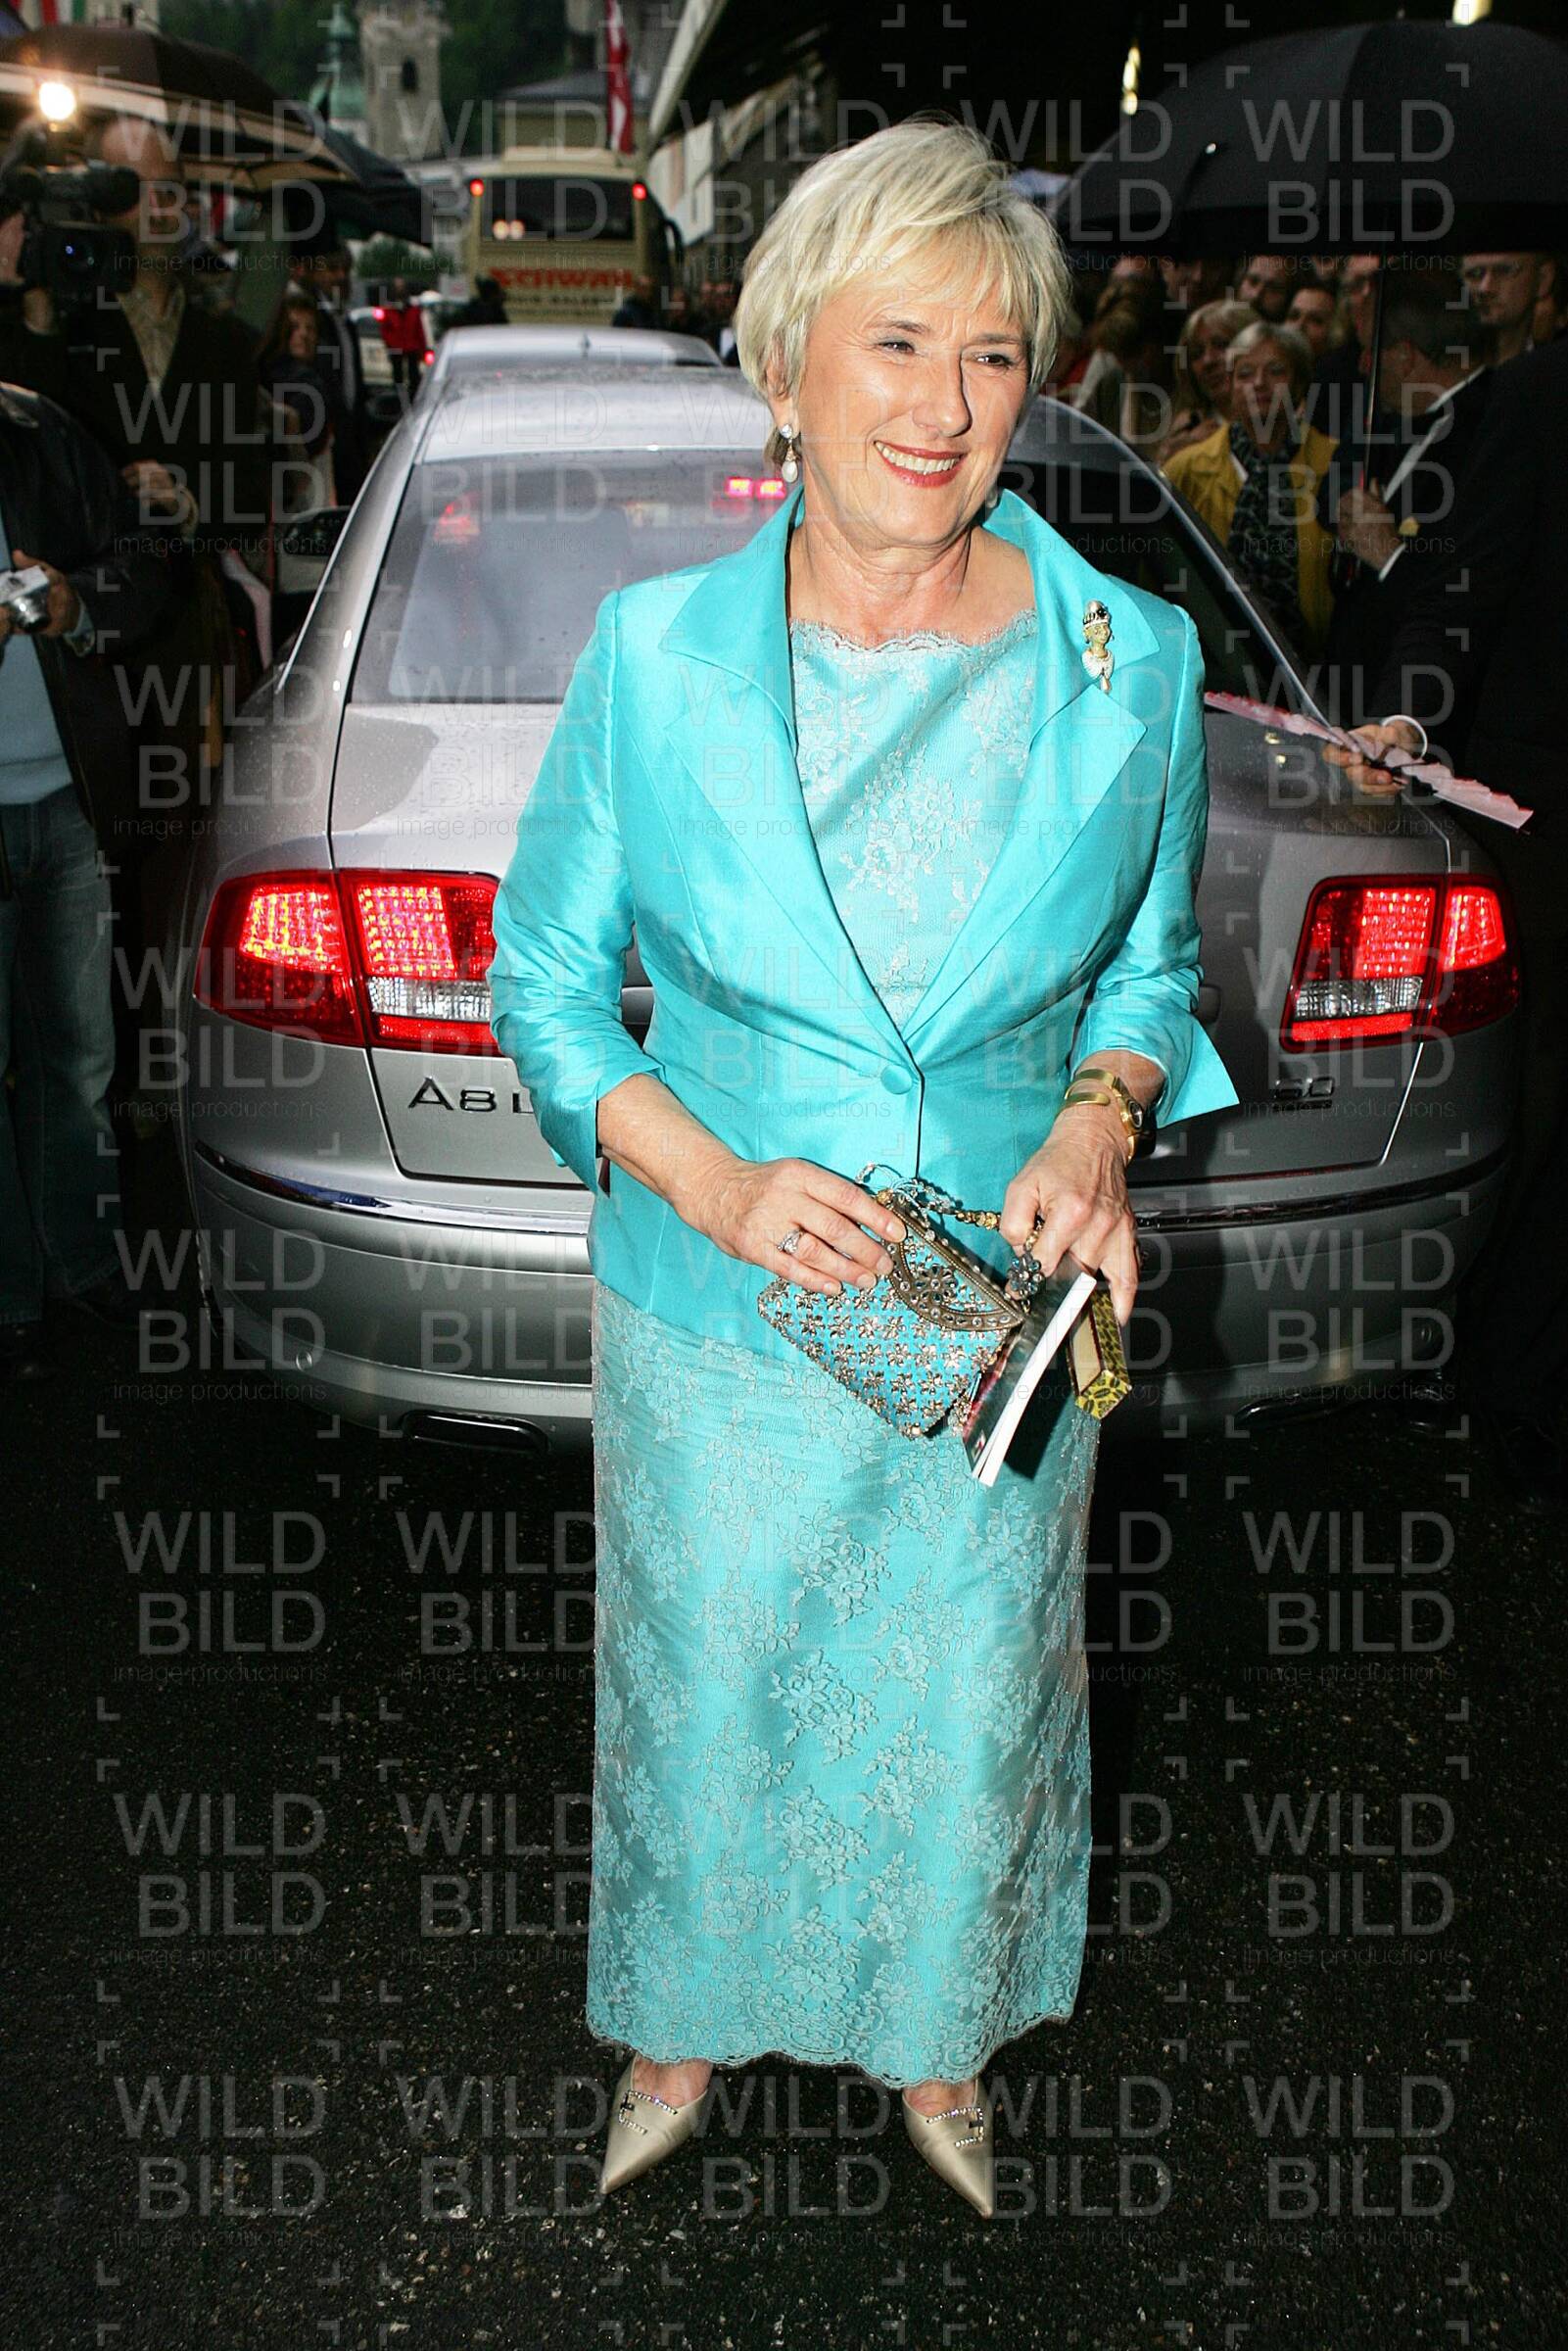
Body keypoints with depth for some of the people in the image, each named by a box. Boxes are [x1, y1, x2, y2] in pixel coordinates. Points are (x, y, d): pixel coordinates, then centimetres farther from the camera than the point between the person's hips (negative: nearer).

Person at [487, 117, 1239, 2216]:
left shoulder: (1133, 665, -7)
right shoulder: (655, 652, -9)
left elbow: (1154, 966, 7)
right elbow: (544, 977, -2)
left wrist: (1097, 1126, -14)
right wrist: (708, 1177, -18)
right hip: (713, 1314, 0)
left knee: (969, 1713, 18)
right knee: (706, 1698, 17)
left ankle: (938, 2045, 48)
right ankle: (684, 2033, 47)